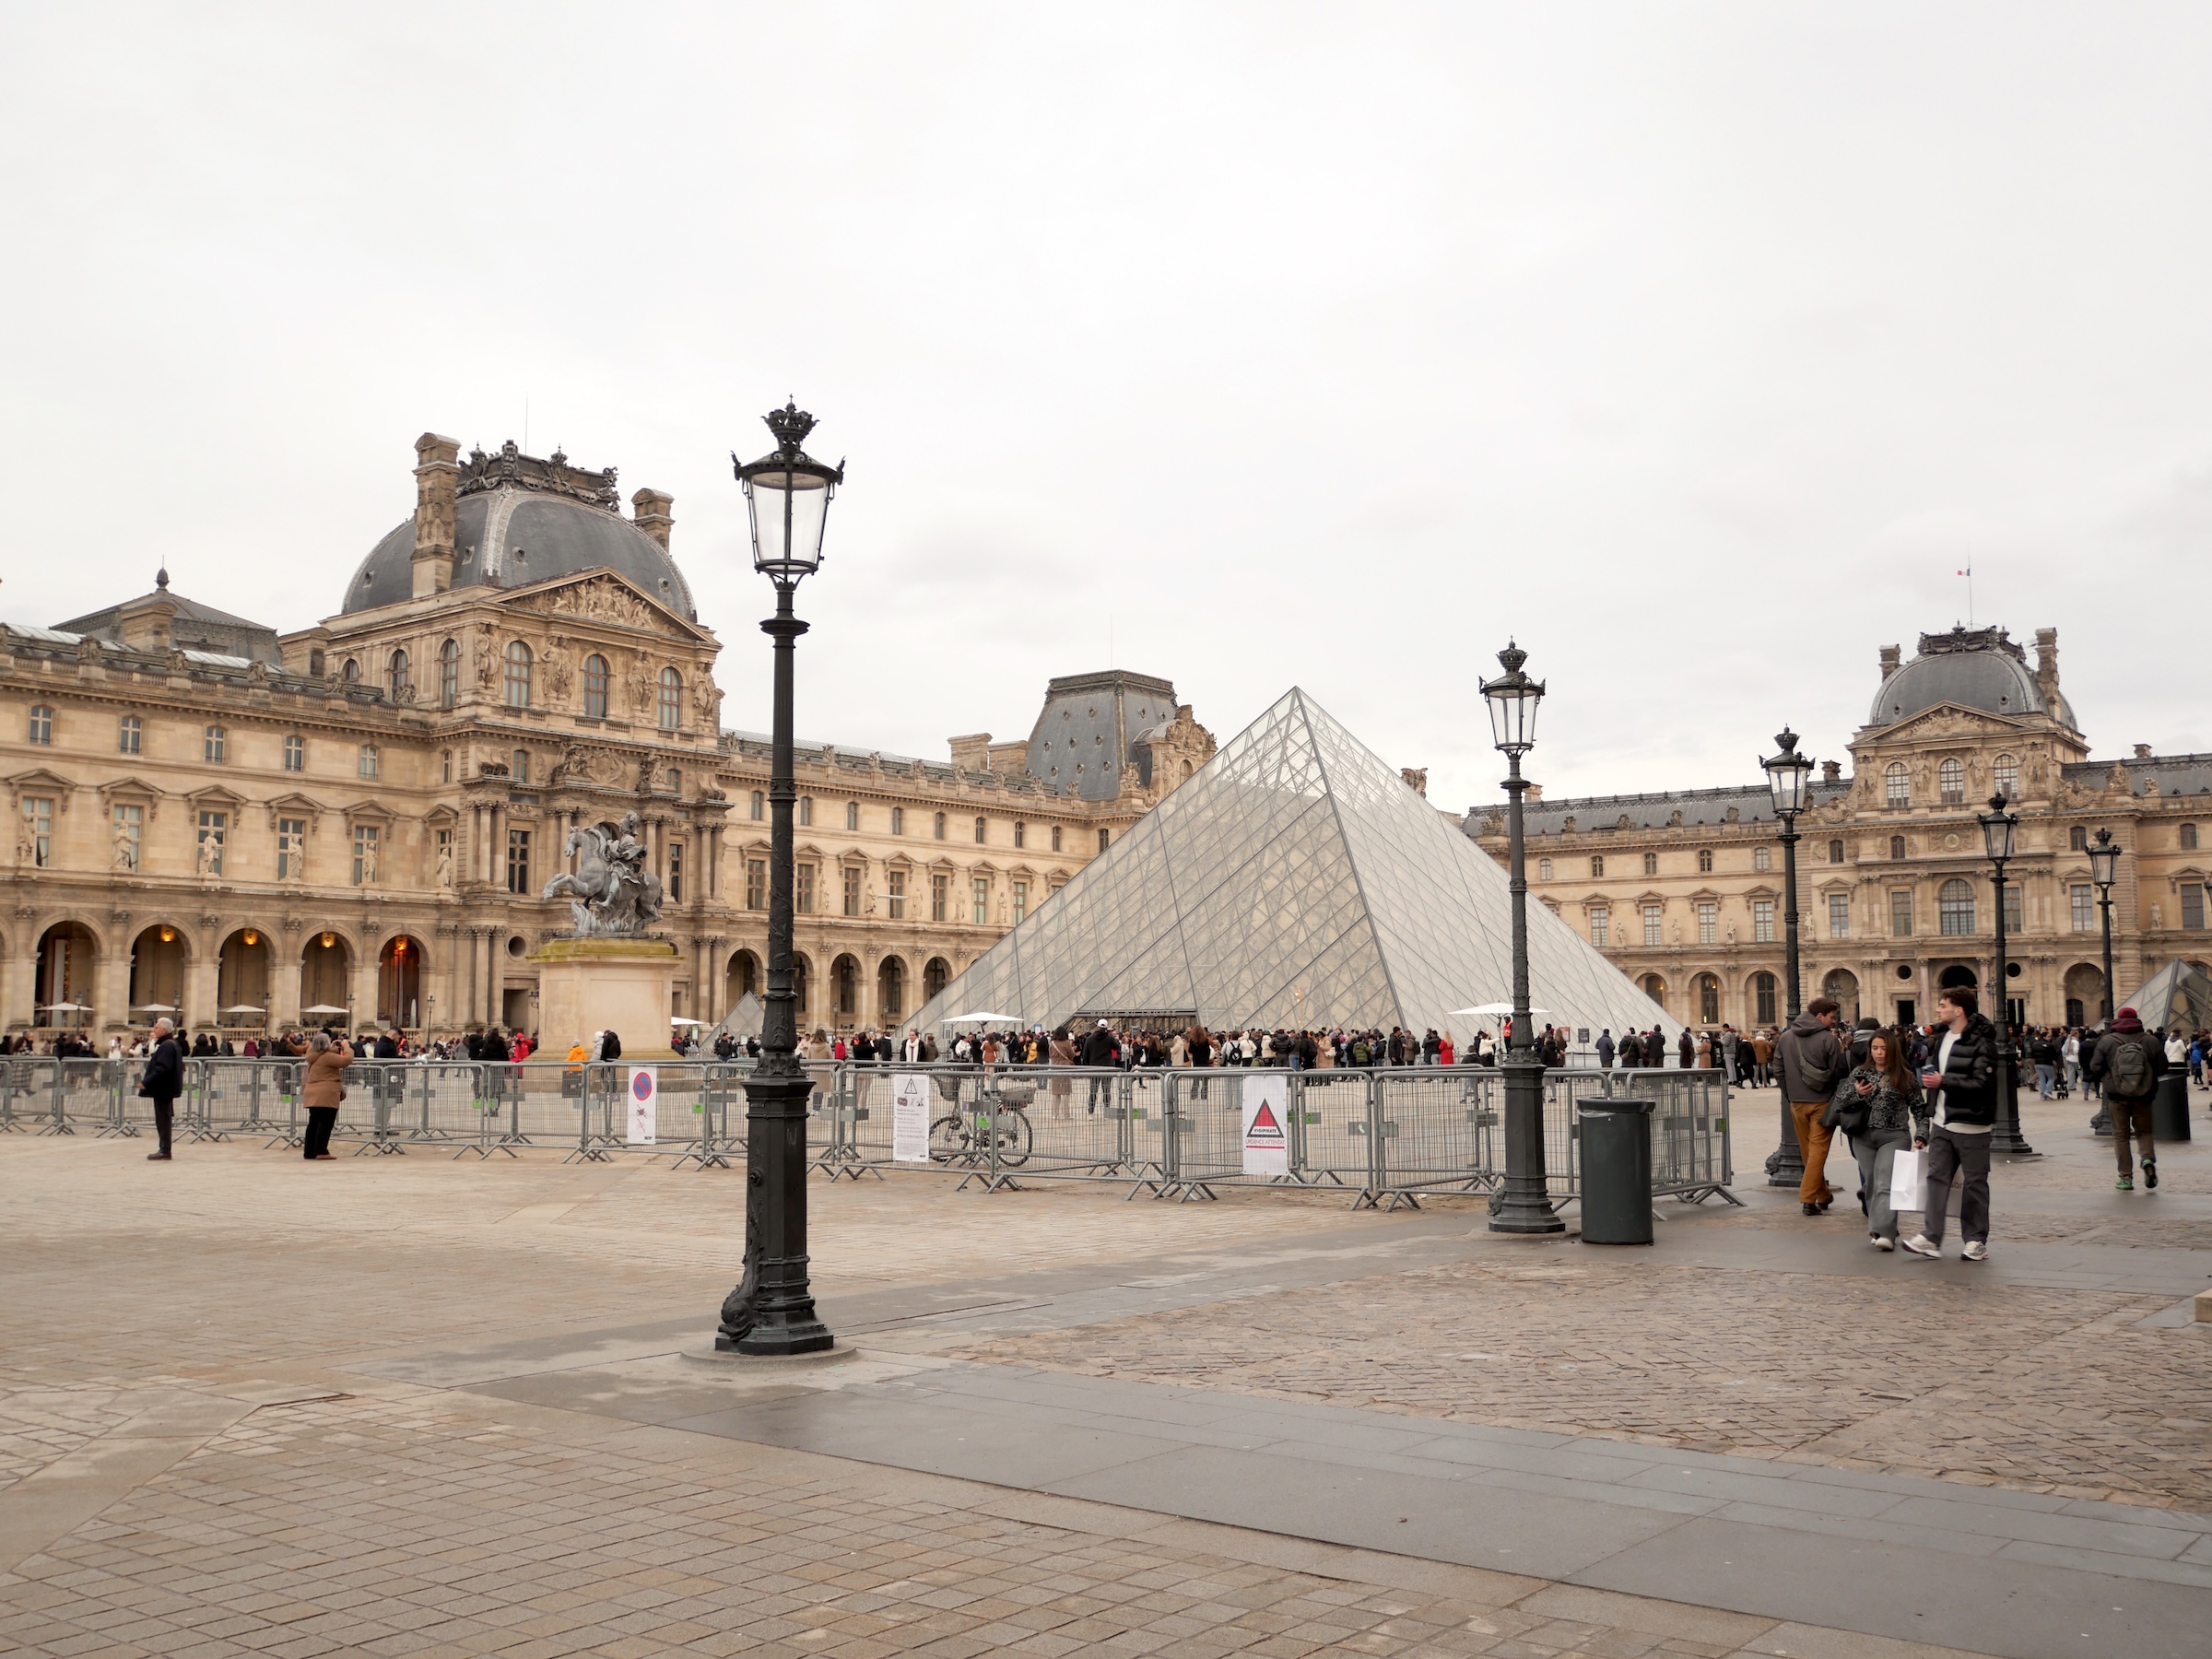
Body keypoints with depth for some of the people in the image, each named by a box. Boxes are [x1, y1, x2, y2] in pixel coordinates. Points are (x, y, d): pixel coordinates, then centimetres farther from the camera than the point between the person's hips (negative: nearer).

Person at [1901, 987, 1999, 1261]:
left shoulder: (1981, 1043, -13)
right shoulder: (1944, 1039, 14)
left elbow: (1982, 1083, -22)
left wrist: (1943, 1082, -25)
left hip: (1971, 1127, -8)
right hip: (1943, 1125, 8)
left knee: (1974, 1183, 2)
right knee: (1936, 1177, 1)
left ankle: (1977, 1241, 11)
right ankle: (1931, 1237, 0)